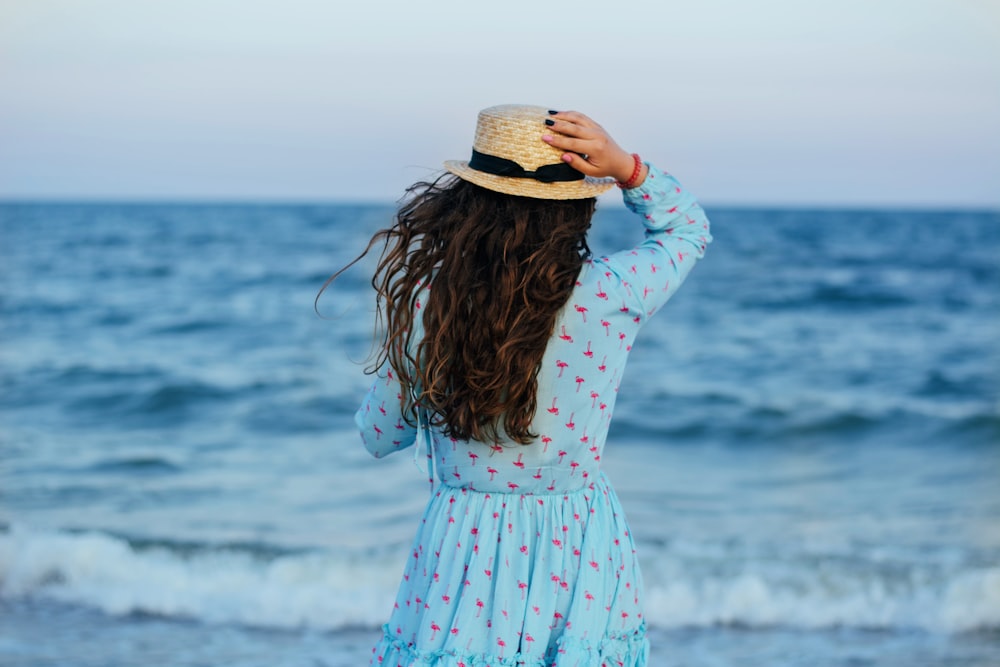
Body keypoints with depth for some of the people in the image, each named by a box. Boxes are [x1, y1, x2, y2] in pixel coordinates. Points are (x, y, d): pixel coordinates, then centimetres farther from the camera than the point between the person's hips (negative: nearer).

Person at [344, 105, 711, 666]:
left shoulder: (425, 302, -13)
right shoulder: (611, 296, -14)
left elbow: (379, 436, 2)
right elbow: (689, 229, 8)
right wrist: (626, 168, -8)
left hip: (464, 556, 0)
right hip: (583, 556, 1)